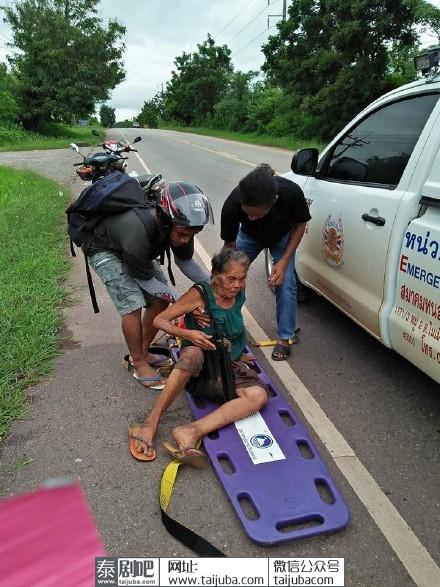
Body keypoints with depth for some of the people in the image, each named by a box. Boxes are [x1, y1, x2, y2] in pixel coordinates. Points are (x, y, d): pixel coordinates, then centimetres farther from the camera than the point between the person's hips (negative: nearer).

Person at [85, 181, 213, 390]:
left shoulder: (179, 225, -25)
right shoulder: (138, 232, -44)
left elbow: (184, 261, -5)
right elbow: (146, 280, -28)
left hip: (136, 250, 7)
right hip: (104, 249, -6)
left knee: (160, 301, 0)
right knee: (132, 306, -19)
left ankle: (143, 351, 20)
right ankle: (139, 364, 2)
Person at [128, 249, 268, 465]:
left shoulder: (239, 294, -2)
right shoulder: (199, 294, -15)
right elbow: (159, 320, -14)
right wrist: (187, 334, -31)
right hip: (201, 359, -4)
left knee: (258, 395, -27)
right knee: (193, 353, -42)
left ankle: (192, 431, -40)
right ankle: (150, 424, -35)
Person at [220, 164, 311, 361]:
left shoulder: (291, 193, -41)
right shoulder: (232, 204, -40)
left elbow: (300, 225, -19)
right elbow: (229, 245, -23)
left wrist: (284, 261, -25)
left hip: (282, 237, -1)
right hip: (249, 236, 1)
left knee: (285, 284, -12)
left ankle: (285, 338, 5)